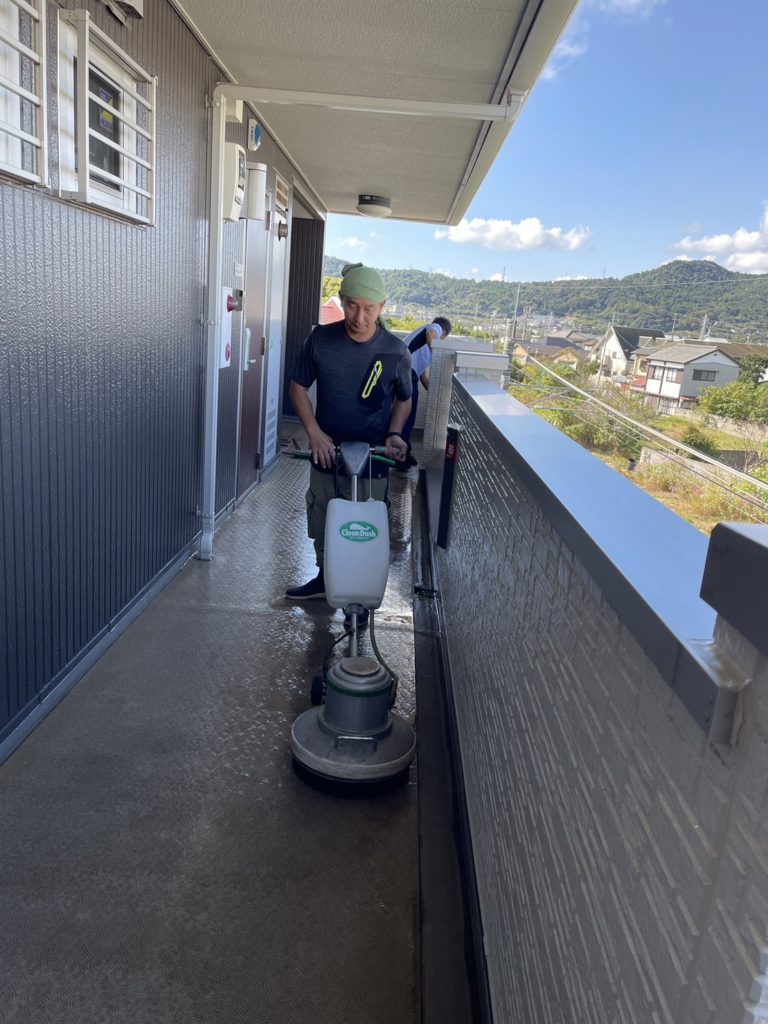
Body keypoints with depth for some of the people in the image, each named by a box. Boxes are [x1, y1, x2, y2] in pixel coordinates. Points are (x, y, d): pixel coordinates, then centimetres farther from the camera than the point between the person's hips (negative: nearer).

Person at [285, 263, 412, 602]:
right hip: (325, 454, 3)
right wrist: (313, 431, -10)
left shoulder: (395, 352, -10)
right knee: (321, 522, 18)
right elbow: (299, 386, 3)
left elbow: (404, 399, 5)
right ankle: (324, 577, 40)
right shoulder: (321, 339, -7)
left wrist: (394, 434, -12)